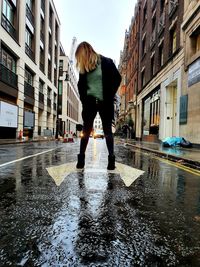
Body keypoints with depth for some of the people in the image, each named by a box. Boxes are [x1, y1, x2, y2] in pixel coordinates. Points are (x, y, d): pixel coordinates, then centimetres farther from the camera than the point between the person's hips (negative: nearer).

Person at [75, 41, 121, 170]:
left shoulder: (107, 62, -1)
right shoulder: (83, 66, 9)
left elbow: (117, 78, -2)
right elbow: (81, 85, 15)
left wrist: (110, 95, -6)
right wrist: (83, 98, 4)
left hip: (105, 102, -3)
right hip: (90, 102, 4)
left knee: (108, 130, 0)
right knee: (86, 130, 3)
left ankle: (111, 158, 3)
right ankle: (81, 158, 9)